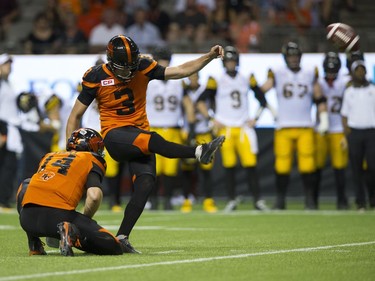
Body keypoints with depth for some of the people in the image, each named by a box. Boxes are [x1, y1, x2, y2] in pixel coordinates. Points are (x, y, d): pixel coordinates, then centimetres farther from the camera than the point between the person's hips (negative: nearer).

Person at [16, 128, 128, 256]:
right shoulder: (92, 160, 15)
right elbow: (94, 196, -4)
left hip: (27, 219, 5)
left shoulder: (48, 156, 30)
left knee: (26, 184, 41)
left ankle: (34, 245, 25)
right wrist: (85, 221, 14)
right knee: (114, 247, 3)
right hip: (60, 216, -4)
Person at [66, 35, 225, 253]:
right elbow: (76, 115, 2)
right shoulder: (96, 78, -7)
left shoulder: (143, 68, -1)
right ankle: (198, 152, -38)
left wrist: (209, 56, -11)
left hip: (140, 134, 4)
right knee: (152, 140, -34)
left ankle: (121, 238, -13)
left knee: (145, 184, -17)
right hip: (115, 136, -3)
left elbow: (181, 71, 1)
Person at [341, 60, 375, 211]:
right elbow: (344, 115, 10)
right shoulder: (348, 92, 10)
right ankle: (360, 201, 6)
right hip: (354, 132, 1)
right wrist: (347, 136, 1)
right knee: (357, 168, 0)